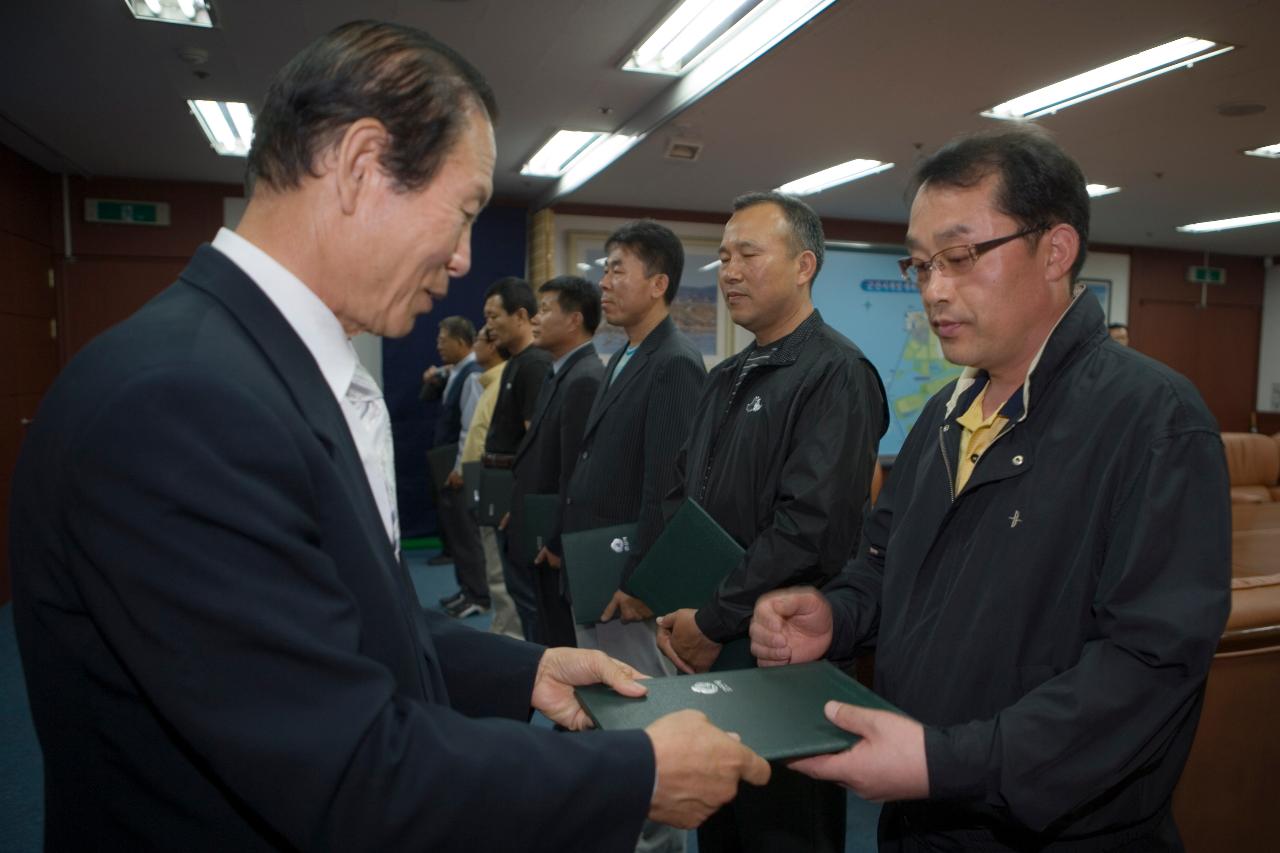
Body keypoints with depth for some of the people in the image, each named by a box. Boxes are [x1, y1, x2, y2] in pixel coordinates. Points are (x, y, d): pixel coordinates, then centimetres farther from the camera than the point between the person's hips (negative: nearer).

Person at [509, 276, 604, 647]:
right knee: (552, 638, 19)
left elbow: (575, 476, -22)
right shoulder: (561, 374, 12)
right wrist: (522, 515, 12)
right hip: (546, 545, 9)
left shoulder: (585, 380, -19)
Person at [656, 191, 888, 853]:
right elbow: (682, 497, 14)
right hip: (707, 651, 8)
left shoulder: (836, 372, -15)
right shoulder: (726, 378, 12)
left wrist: (713, 625, -18)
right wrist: (673, 610, 2)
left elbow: (810, 527, -24)